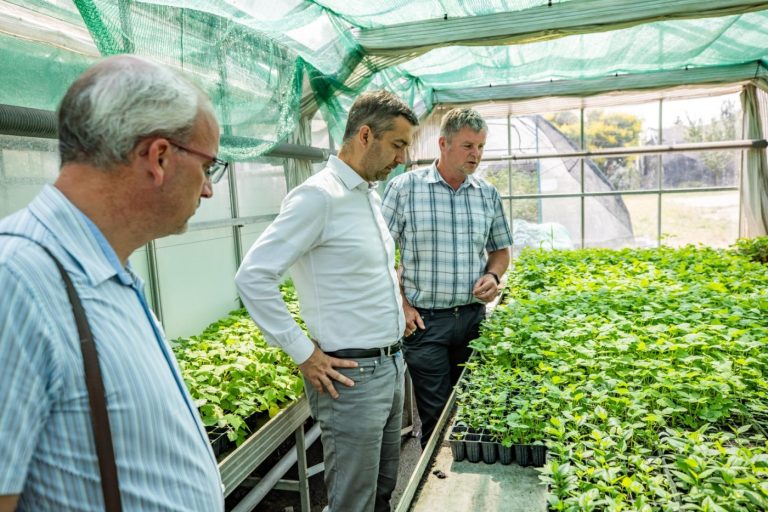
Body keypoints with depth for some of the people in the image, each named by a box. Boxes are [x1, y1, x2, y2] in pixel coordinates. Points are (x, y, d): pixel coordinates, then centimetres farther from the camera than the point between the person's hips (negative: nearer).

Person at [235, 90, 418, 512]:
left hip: (392, 364, 9)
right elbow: (253, 276, -21)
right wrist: (304, 354, -18)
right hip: (352, 375, -8)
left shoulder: (371, 196, 11)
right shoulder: (318, 196, -17)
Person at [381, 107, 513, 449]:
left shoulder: (488, 194, 7)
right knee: (436, 417, 5)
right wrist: (400, 305, -10)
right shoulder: (404, 187, -6)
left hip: (473, 317, 4)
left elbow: (500, 250, 18)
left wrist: (493, 276, -3)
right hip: (424, 320, -4)